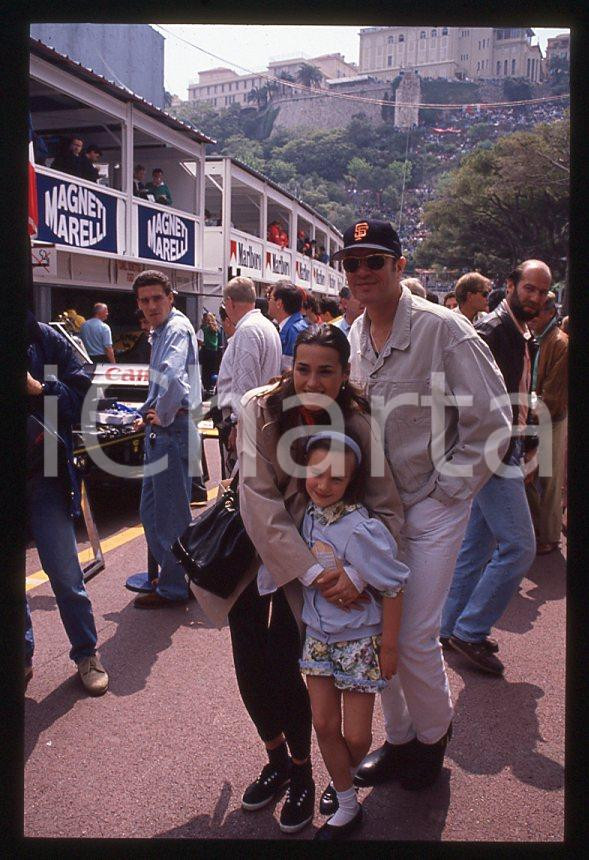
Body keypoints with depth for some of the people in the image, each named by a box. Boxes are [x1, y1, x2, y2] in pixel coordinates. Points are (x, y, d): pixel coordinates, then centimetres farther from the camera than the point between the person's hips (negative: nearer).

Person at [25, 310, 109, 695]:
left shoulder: (46, 339, -3)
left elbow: (82, 393, -3)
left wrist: (41, 389, -18)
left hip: (43, 476, -2)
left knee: (65, 574, 5)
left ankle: (87, 653, 23)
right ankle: (22, 655, 31)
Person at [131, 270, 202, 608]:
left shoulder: (177, 329, -15)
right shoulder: (161, 331, 17)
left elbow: (172, 377, -34)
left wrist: (162, 416, -21)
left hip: (175, 432, -11)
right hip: (160, 432, 11)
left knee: (171, 515, -1)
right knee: (151, 511, 18)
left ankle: (174, 587, 12)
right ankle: (171, 573, 32)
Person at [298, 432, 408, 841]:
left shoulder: (359, 530, -27)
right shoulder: (308, 514, -6)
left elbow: (393, 589, -19)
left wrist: (389, 647, -12)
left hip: (359, 641, -5)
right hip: (318, 635, 6)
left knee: (356, 737, 6)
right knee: (324, 725, 10)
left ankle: (343, 777, 42)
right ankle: (347, 807, 30)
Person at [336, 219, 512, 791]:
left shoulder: (443, 330, -14)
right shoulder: (352, 339, 6)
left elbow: (491, 422, -12)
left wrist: (447, 490, -10)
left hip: (432, 508, -5)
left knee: (415, 638, -3)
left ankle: (433, 735, 27)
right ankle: (399, 738, 33)